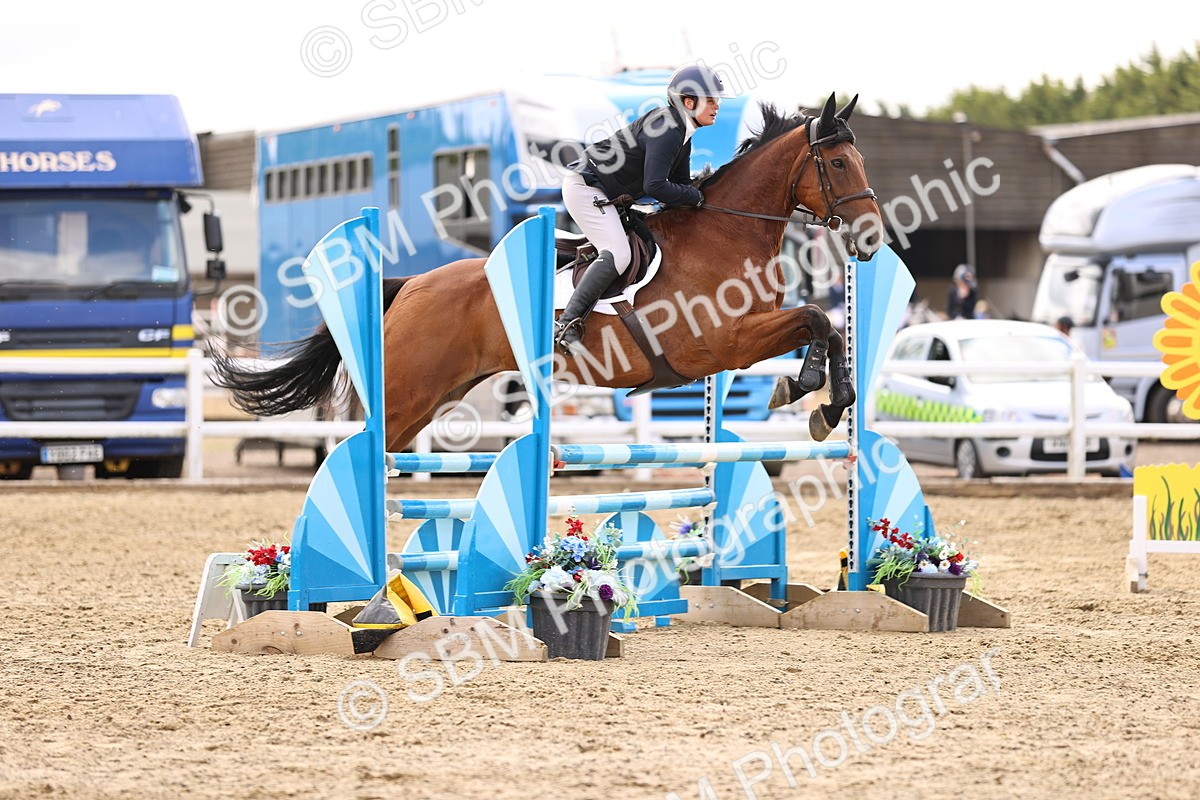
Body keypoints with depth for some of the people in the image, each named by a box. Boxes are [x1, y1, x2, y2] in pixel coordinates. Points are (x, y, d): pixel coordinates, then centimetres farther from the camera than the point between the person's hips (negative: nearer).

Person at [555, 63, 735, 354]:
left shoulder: (681, 131, 10)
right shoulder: (666, 130, -23)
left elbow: (680, 182, 14)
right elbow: (655, 187, -29)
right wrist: (697, 197, -18)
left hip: (604, 195, 11)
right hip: (586, 188, -11)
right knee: (617, 254, -23)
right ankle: (567, 325, -26)